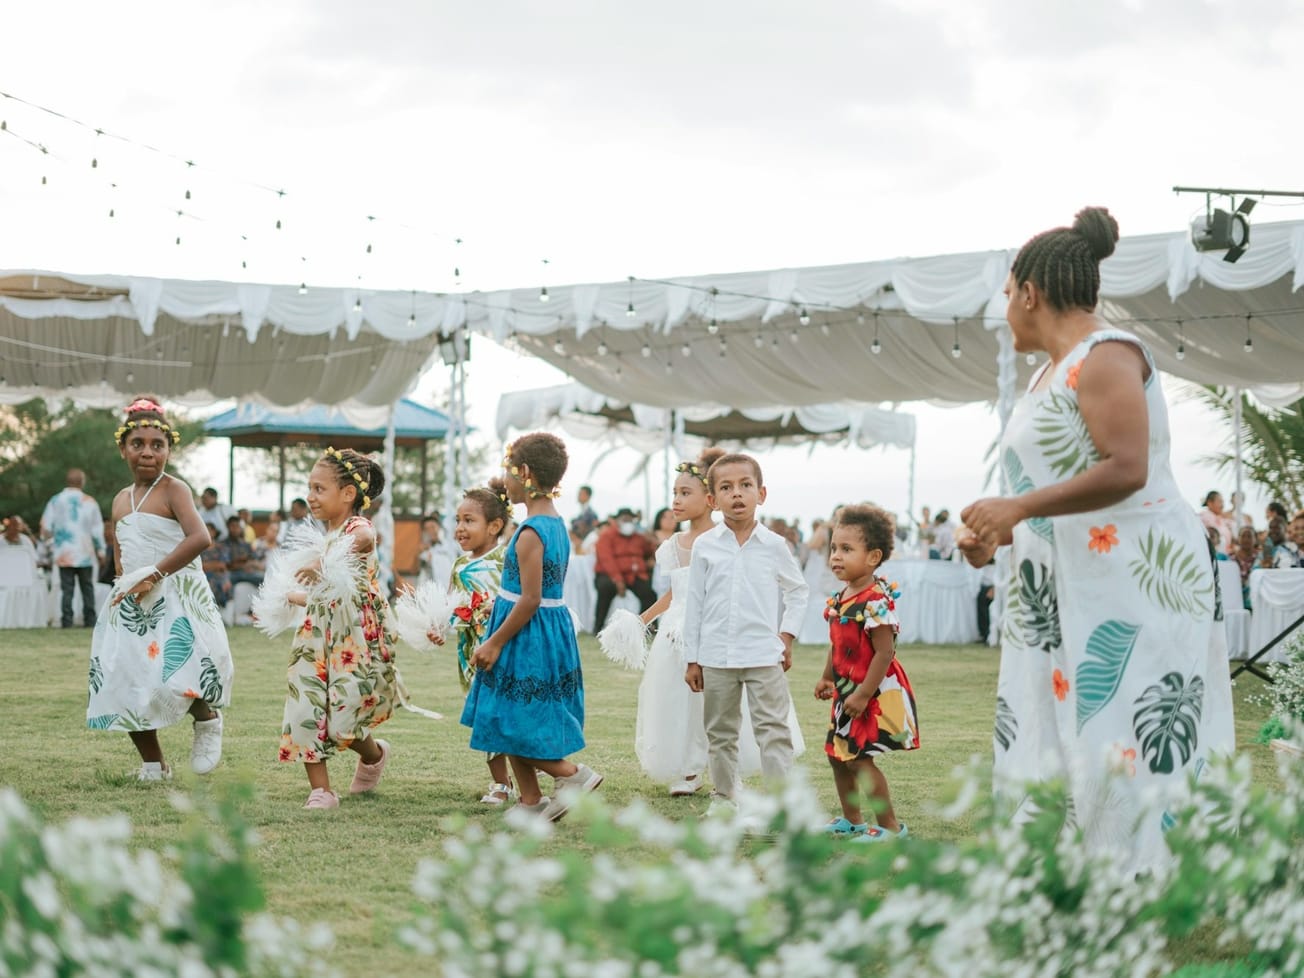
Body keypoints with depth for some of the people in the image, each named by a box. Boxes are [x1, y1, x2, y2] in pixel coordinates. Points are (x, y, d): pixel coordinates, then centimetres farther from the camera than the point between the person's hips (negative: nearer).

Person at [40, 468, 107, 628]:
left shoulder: (55, 501, -1)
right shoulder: (89, 502, -2)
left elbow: (46, 527, -1)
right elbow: (97, 529, 1)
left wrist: (52, 543, 16)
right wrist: (100, 550, 11)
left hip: (63, 554, 0)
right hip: (85, 554, 0)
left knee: (66, 589, 2)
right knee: (87, 588, 8)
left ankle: (67, 621, -4)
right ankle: (90, 620, 5)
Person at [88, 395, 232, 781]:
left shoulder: (173, 490, -7)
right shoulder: (121, 500, 13)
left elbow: (199, 537, -22)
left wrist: (154, 573, -22)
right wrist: (129, 582, 2)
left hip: (177, 602, -7)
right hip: (132, 606, 7)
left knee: (175, 677, -23)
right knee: (125, 687, 4)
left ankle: (208, 719, 9)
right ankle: (153, 765, 19)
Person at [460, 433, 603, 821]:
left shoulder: (530, 533, -19)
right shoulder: (557, 525, 10)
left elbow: (530, 600, -22)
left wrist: (495, 642, -16)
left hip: (527, 635, -9)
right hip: (554, 628, 9)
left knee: (510, 725, -2)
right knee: (510, 728, 15)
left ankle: (573, 774, 1)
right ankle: (530, 801, 17)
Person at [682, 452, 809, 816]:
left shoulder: (774, 545, -1)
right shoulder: (705, 546, 1)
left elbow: (798, 591, 13)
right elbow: (694, 603, 5)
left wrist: (787, 636, 3)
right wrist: (692, 659, 4)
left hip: (764, 655, -1)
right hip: (716, 657, 1)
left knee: (773, 729, -5)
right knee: (720, 731, 11)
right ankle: (723, 797, 23)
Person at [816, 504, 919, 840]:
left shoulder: (876, 601, -23)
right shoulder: (840, 598, 7)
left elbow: (884, 652, -25)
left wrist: (863, 694, -25)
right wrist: (827, 677, 18)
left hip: (874, 693, -10)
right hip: (846, 691, 10)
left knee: (859, 759, -9)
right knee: (836, 754, 16)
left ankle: (890, 826, 1)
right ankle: (852, 819, 31)